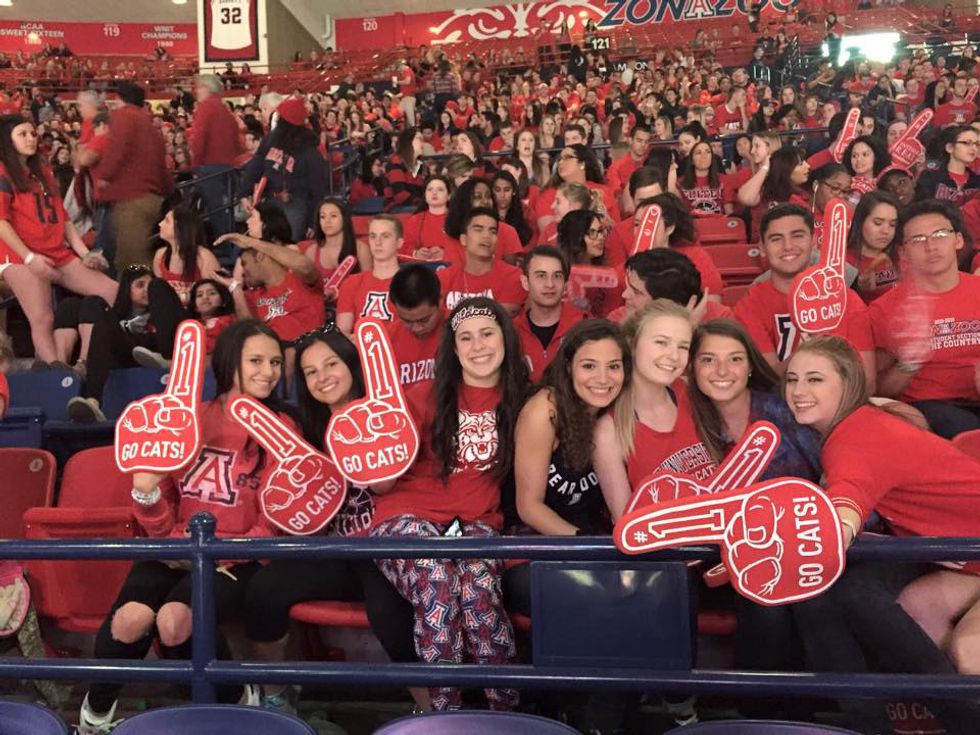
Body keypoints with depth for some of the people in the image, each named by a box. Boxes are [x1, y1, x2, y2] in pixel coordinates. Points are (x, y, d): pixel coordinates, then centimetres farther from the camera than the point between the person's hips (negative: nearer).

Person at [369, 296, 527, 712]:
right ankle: (444, 709, -20)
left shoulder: (517, 401, 6)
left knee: (478, 581, -33)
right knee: (436, 581, -35)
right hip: (408, 518, -1)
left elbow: (513, 472, 18)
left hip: (477, 523, 2)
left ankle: (508, 708, -18)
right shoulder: (425, 398, -1)